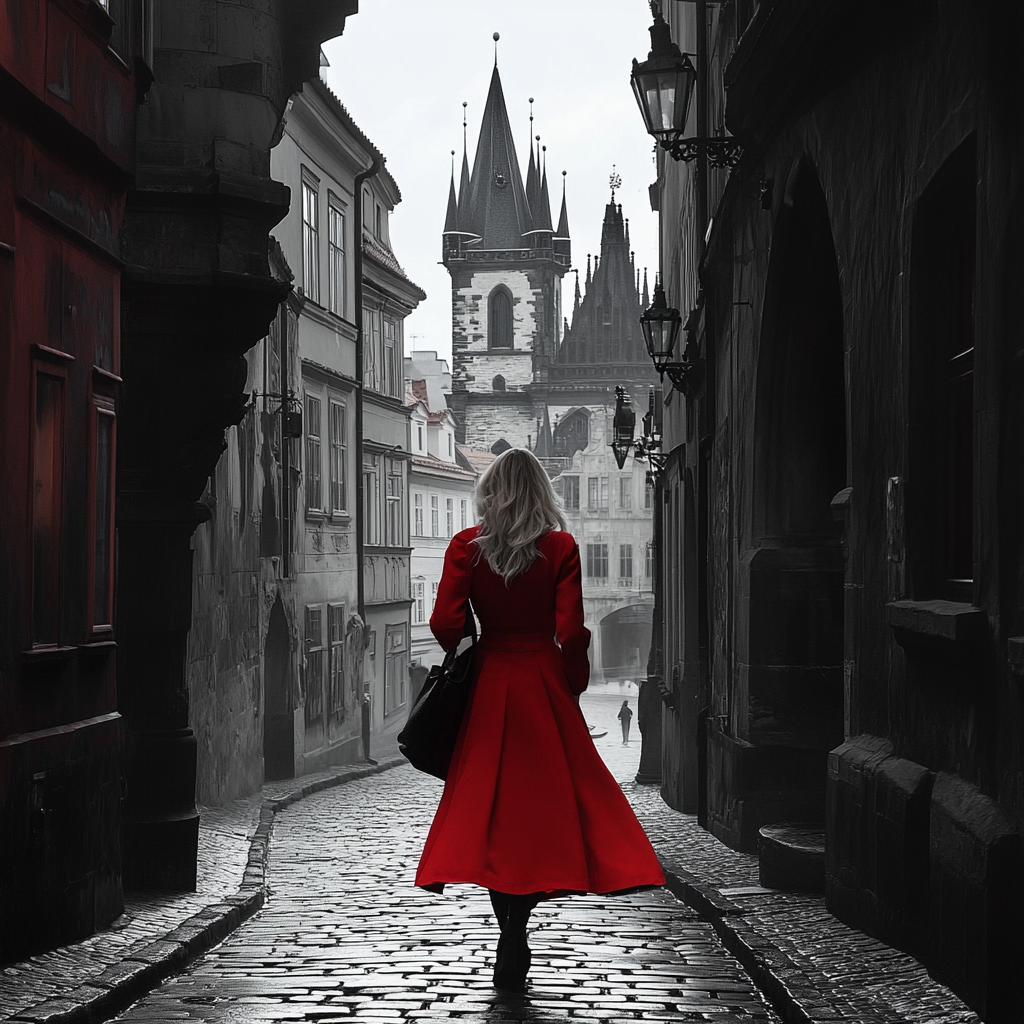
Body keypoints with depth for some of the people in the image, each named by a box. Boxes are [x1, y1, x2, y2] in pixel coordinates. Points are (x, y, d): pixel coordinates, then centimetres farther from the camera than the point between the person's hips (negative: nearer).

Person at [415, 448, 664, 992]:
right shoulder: (561, 548, -5)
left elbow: (445, 625, -8)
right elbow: (570, 632, -10)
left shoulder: (465, 547, -2)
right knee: (542, 797, 3)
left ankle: (511, 940, 12)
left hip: (487, 684, 1)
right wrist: (573, 683, 5)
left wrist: (470, 656, 11)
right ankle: (512, 949, -9)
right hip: (543, 683, -1)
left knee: (491, 802, 10)